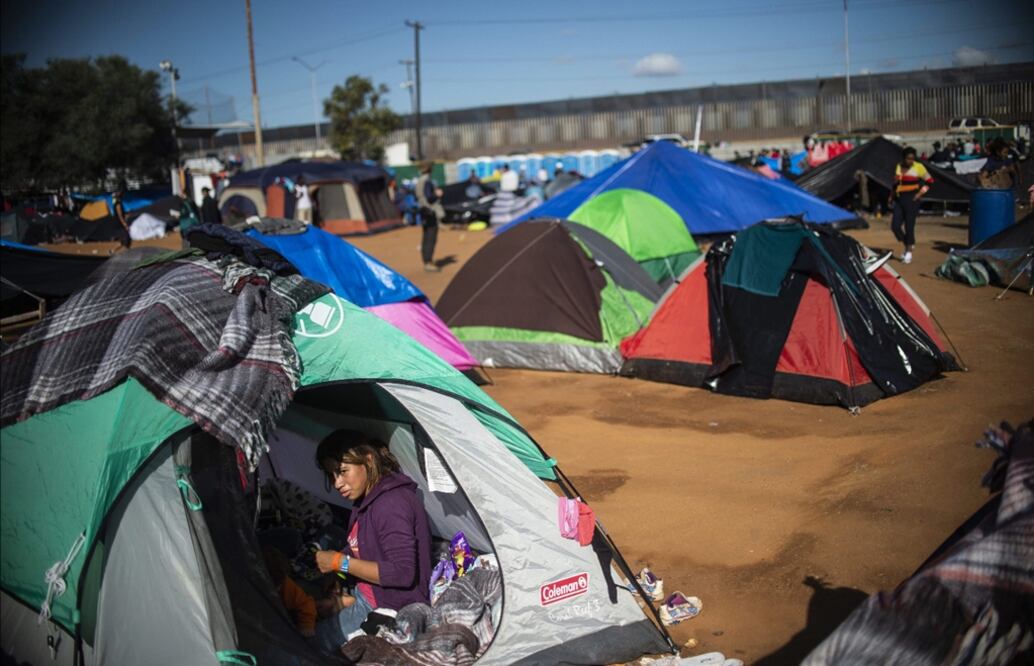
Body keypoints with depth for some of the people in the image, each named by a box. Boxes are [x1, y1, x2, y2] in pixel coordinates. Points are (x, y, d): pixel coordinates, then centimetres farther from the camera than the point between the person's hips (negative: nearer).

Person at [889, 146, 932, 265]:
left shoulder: (918, 167, -5)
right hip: (899, 199, 5)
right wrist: (893, 193, 10)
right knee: (895, 225, -1)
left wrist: (921, 193, -10)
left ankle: (909, 253, 5)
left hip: (911, 200, -5)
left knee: (909, 226, -5)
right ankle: (909, 245, 22)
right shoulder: (899, 167, 10)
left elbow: (929, 181, -2)